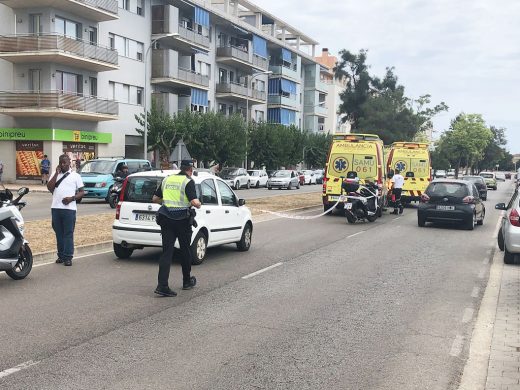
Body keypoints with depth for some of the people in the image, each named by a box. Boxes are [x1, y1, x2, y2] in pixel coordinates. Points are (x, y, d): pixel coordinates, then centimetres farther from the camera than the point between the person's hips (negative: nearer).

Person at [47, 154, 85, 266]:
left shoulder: (75, 176, 7)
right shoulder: (55, 175, 15)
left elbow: (81, 192, 4)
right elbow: (49, 187, -1)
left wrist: (72, 198, -13)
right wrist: (57, 173, -4)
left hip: (69, 208, -3)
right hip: (55, 207, 3)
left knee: (68, 233, -4)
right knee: (59, 233, 8)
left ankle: (68, 257, -1)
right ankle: (61, 255, 17)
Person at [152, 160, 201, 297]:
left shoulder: (167, 179, 12)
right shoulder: (188, 182, -6)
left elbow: (155, 199, 18)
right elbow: (194, 202, -18)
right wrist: (199, 204, 4)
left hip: (166, 219, 4)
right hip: (182, 220, -4)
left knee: (166, 252, 1)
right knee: (185, 250, 14)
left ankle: (162, 285, -10)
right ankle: (187, 281, 29)